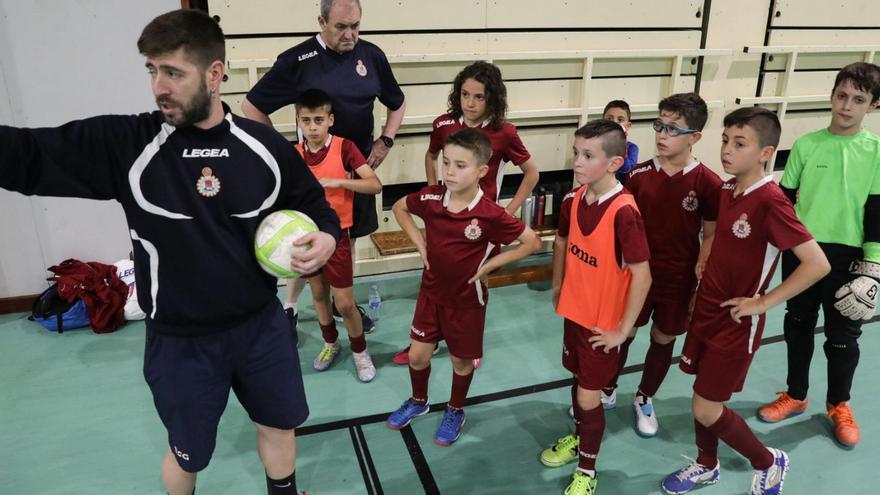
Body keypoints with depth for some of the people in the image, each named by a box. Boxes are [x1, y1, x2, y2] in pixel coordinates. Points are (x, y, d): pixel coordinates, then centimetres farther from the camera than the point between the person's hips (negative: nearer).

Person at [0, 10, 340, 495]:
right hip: (179, 341, -1)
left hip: (262, 324, 2)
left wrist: (325, 236, -14)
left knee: (280, 425, 22)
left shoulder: (264, 145, -8)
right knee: (187, 453, 19)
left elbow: (312, 201, 5)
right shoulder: (124, 144, -14)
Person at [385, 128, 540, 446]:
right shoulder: (431, 197, -13)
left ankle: (455, 411, 40)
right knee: (417, 355, 13)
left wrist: (489, 265, -16)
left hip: (467, 299, -3)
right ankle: (418, 401, 42)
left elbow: (532, 243, -16)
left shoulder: (490, 215, -24)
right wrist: (419, 242, -2)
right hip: (431, 292, 4)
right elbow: (399, 207, 8)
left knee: (461, 360, 14)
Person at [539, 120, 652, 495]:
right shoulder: (573, 201, -5)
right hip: (574, 311, 6)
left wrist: (623, 330, -18)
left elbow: (642, 276, -24)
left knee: (589, 396, 5)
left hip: (603, 323, -6)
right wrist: (558, 288, 16)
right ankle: (579, 438, 48)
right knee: (578, 380, 23)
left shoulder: (624, 212, -26)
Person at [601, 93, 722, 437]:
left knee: (664, 339, 14)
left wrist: (699, 282, -8)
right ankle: (607, 390, 37)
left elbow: (711, 237, -5)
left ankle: (644, 400, 37)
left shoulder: (708, 183, -11)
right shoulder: (639, 174, -6)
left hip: (678, 279, -1)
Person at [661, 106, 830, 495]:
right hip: (707, 310, 7)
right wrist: (705, 273, 8)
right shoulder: (727, 189, 1)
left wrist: (763, 302, -19)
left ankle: (769, 463, 28)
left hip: (737, 322, -7)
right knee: (703, 396, 18)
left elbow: (817, 264, -26)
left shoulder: (770, 201, -23)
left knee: (706, 410, 2)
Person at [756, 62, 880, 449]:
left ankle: (839, 405, 32)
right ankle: (795, 396, 32)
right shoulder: (806, 145, -1)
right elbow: (784, 200, 4)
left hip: (847, 256, -1)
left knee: (843, 335, 10)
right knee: (798, 327, 13)